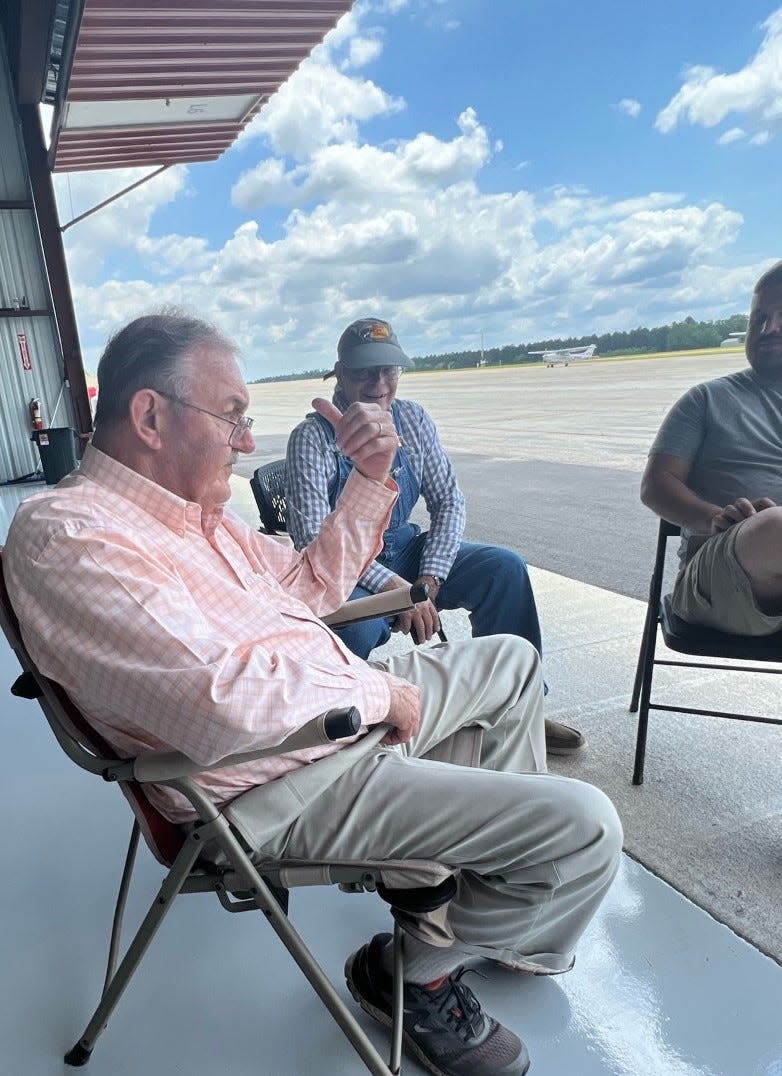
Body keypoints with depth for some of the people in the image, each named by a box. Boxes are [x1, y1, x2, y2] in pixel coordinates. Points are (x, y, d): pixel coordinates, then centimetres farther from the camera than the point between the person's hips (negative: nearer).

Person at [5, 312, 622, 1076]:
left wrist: (371, 475, 4)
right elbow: (224, 701, -34)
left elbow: (310, 586, 17)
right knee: (583, 828, -16)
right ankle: (418, 972, 12)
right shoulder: (65, 533, -21)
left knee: (511, 660, 24)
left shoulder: (193, 506, 9)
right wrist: (379, 691, -17)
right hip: (292, 784, -10)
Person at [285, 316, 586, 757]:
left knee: (506, 568, -11)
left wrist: (428, 581, -13)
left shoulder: (412, 419, 0)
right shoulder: (313, 438, -15)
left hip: (403, 549, 5)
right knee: (361, 623, -37)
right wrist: (395, 588, -27)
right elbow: (314, 538, -21)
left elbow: (449, 500, 0)